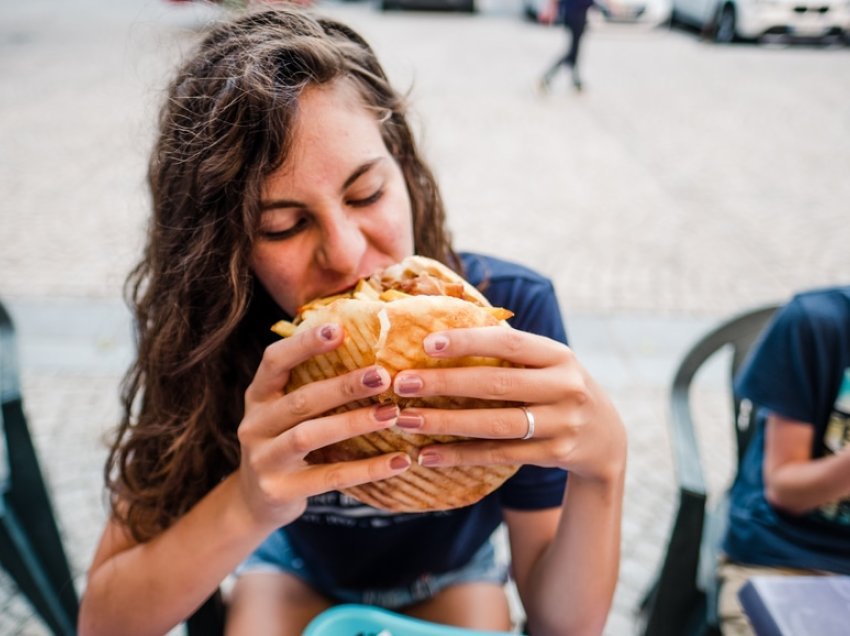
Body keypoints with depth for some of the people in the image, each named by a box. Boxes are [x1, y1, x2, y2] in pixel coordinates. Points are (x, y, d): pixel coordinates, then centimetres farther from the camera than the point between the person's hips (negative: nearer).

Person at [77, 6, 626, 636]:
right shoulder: (207, 336, -27)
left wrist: (602, 464, -45)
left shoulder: (508, 308, -29)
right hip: (294, 566, -1)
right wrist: (246, 505, -44)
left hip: (450, 571, 2)